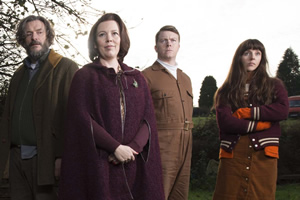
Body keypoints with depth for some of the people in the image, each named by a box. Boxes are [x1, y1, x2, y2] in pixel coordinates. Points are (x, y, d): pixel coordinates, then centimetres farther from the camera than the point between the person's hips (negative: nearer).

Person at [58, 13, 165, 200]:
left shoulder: (137, 77, 14)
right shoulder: (84, 76, 4)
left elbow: (149, 119, 5)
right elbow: (82, 119, -7)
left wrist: (133, 147, -13)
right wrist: (116, 147, -15)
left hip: (135, 166, 3)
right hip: (99, 165, -3)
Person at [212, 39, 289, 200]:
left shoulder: (274, 86, 14)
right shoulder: (226, 91, 12)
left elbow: (283, 111, -6)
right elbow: (224, 122, -5)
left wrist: (244, 113, -6)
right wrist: (263, 124, -5)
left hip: (263, 155, 1)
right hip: (233, 154, 0)